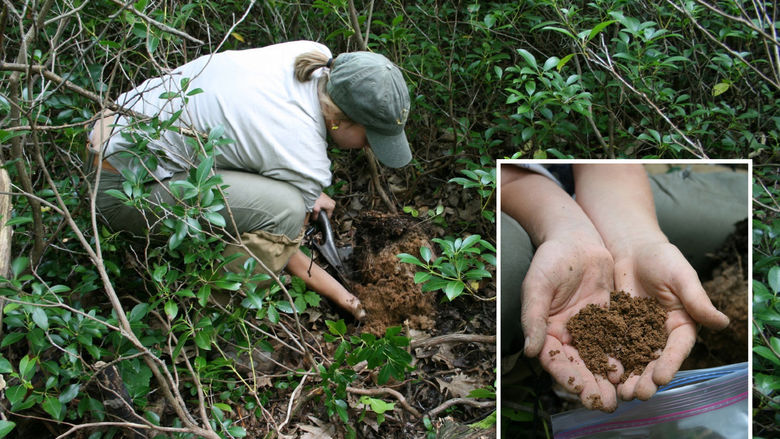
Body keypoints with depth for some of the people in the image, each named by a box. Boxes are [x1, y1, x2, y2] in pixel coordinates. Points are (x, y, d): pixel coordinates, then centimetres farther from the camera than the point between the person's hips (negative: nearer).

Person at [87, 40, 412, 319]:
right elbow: (281, 244, -11)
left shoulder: (318, 59, -5)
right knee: (283, 209, -26)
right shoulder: (305, 160, -27)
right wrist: (344, 298, 1)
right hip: (122, 186, -9)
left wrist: (308, 194, 18)